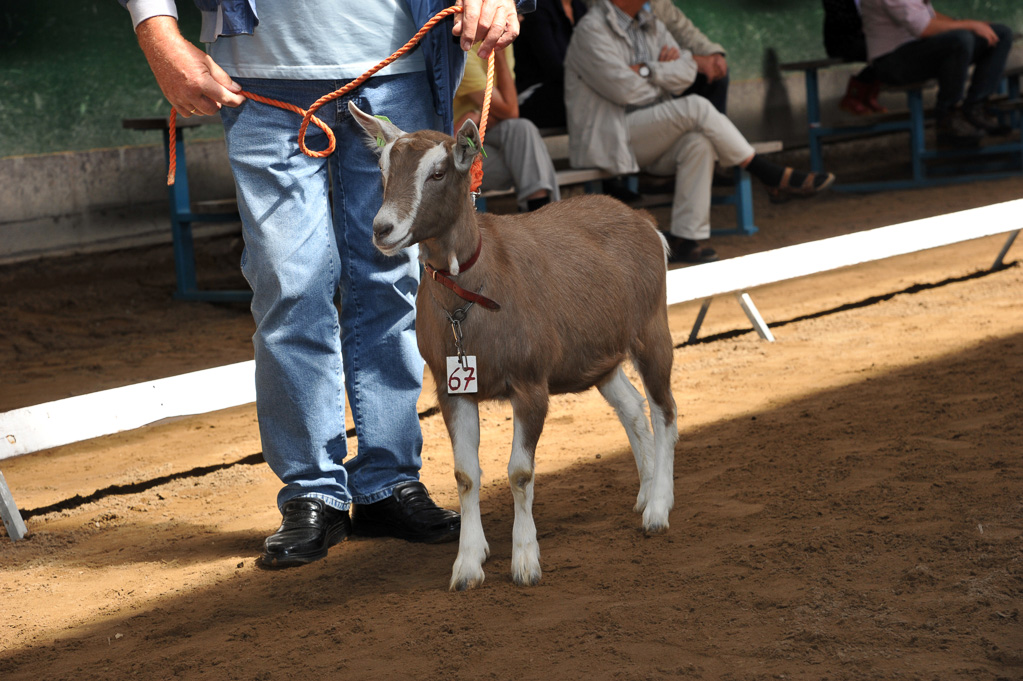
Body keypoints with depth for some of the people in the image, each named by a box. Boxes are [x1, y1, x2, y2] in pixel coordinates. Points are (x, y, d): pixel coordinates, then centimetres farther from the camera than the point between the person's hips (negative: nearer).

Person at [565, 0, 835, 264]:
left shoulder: (650, 26, 15)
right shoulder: (591, 29, -8)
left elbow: (685, 74, 4)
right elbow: (624, 89, -18)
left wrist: (646, 71, -11)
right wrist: (663, 77, 0)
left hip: (650, 135, 7)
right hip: (606, 140, -7)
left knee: (698, 142, -27)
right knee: (696, 107, -25)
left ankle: (686, 239, -28)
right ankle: (775, 178, -18)